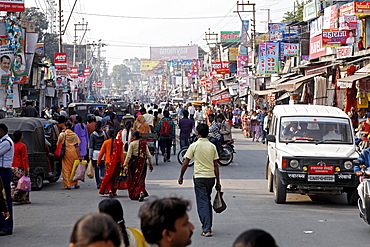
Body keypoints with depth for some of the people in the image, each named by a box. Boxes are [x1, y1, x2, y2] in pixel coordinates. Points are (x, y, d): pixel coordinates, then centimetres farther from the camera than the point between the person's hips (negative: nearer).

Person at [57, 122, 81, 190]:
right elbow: (76, 146, -2)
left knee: (66, 169, 4)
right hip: (73, 153, 2)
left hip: (66, 153, -1)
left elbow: (58, 144, -1)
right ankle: (75, 184, 19)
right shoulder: (74, 135, 0)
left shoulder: (62, 134, -3)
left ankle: (67, 184, 0)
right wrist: (79, 155, -2)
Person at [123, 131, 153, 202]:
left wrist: (125, 165, -7)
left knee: (132, 179, 12)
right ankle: (141, 191, -20)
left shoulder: (132, 144, -7)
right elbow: (148, 155, 6)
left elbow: (128, 155, -10)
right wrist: (151, 164, 14)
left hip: (134, 162, -3)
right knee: (141, 178, 4)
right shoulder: (144, 143, 4)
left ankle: (133, 195, 20)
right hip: (142, 163, 3)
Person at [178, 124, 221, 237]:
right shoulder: (212, 146, 5)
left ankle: (207, 229, -9)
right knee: (207, 201, 20)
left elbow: (185, 163, -4)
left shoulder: (194, 145, -6)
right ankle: (208, 226, 28)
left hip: (199, 177, -4)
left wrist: (181, 176, 9)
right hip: (211, 177, 4)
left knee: (202, 203, -3)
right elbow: (216, 165, 7)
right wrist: (218, 182, 11)